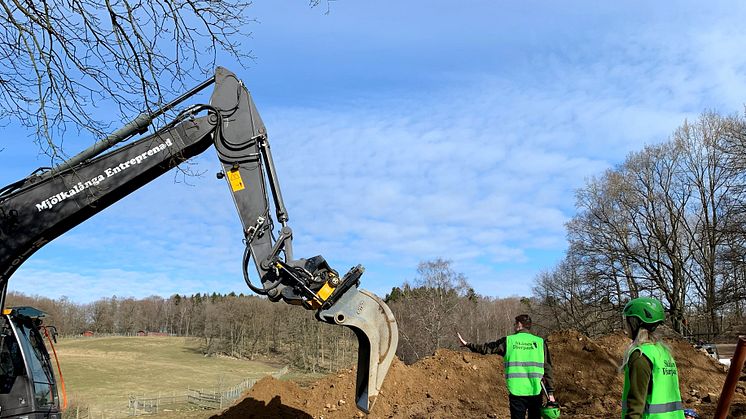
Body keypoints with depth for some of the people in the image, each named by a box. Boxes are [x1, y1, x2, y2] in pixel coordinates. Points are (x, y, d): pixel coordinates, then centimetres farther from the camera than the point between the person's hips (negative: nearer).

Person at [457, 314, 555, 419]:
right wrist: (550, 391, 3)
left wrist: (467, 344, 18)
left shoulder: (508, 341, -1)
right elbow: (547, 368, -1)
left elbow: (486, 348, 6)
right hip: (535, 392, 1)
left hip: (516, 392, -1)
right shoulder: (540, 342, 2)